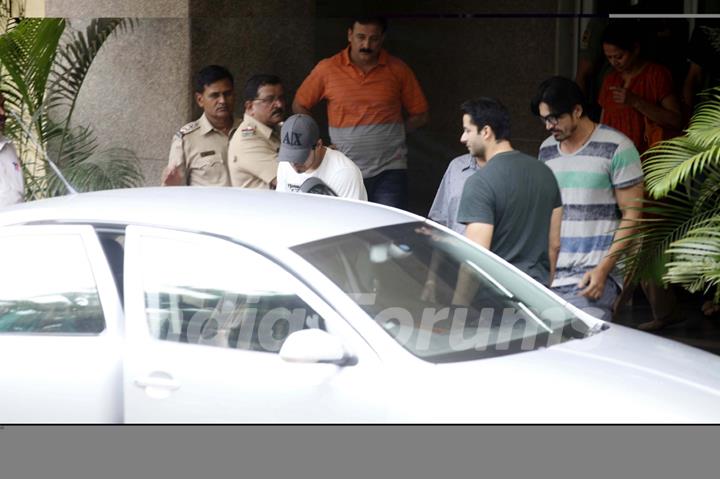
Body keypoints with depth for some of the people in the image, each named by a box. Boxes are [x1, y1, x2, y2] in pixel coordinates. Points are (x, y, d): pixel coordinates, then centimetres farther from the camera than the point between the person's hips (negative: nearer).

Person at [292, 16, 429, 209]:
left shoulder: (398, 70, 2)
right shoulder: (327, 69, 1)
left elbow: (420, 115, 9)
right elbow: (299, 106, 12)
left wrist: (389, 132, -1)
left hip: (389, 172, 0)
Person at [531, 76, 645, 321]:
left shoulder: (617, 148, -5)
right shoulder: (546, 150, 14)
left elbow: (631, 215, -6)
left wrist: (603, 269, -14)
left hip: (594, 274, -6)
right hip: (550, 273, 6)